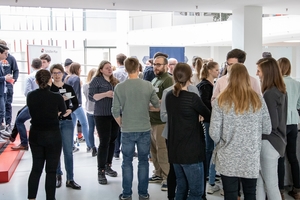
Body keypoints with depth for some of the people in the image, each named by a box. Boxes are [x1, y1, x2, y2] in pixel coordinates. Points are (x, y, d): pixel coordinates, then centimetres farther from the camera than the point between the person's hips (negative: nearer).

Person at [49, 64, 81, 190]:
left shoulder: (68, 88, 5)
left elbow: (76, 103, 9)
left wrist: (70, 110, -9)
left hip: (67, 122, 2)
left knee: (68, 151, 2)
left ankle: (70, 179, 8)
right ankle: (58, 175, 26)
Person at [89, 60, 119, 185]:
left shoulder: (115, 81, 14)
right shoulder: (96, 80, -2)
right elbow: (91, 97, -10)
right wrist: (106, 94, -20)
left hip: (115, 115, 6)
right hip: (102, 115, -6)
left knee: (112, 141, 10)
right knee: (104, 142, -7)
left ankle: (108, 166, 24)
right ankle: (101, 171, 0)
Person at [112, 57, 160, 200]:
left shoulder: (119, 87, -7)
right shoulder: (148, 86, -6)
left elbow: (115, 111, -5)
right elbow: (158, 105, 3)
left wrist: (122, 125, 11)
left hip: (127, 130, 0)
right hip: (144, 129, 1)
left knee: (127, 162, 11)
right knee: (143, 161, 12)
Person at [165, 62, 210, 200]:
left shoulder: (169, 96, 4)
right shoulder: (192, 97, -14)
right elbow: (207, 115, -1)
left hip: (174, 149, 7)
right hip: (191, 150, -7)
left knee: (181, 188, 17)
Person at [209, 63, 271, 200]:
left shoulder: (221, 101, -10)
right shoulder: (258, 100, -4)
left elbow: (214, 133, -11)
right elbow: (267, 130, 3)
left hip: (228, 160, -2)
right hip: (251, 159, 2)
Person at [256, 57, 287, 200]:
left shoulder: (270, 94, -20)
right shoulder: (281, 90, 9)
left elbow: (271, 124, -20)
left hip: (269, 142, -10)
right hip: (276, 140, 10)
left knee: (271, 185, 2)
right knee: (260, 181, 17)